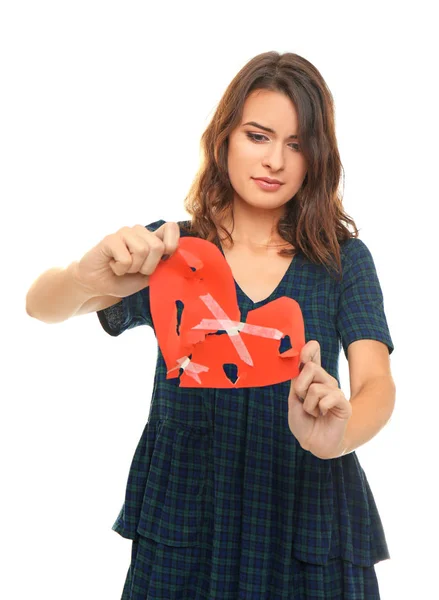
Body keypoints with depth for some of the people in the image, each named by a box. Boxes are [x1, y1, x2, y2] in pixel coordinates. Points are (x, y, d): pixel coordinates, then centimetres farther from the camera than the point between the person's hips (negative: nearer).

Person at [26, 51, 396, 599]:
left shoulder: (344, 260, 0)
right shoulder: (167, 248, 0)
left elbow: (377, 382, -12)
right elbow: (41, 307, -11)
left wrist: (339, 434, -37)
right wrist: (86, 277, -36)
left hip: (307, 525, 0)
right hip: (183, 525, 0)